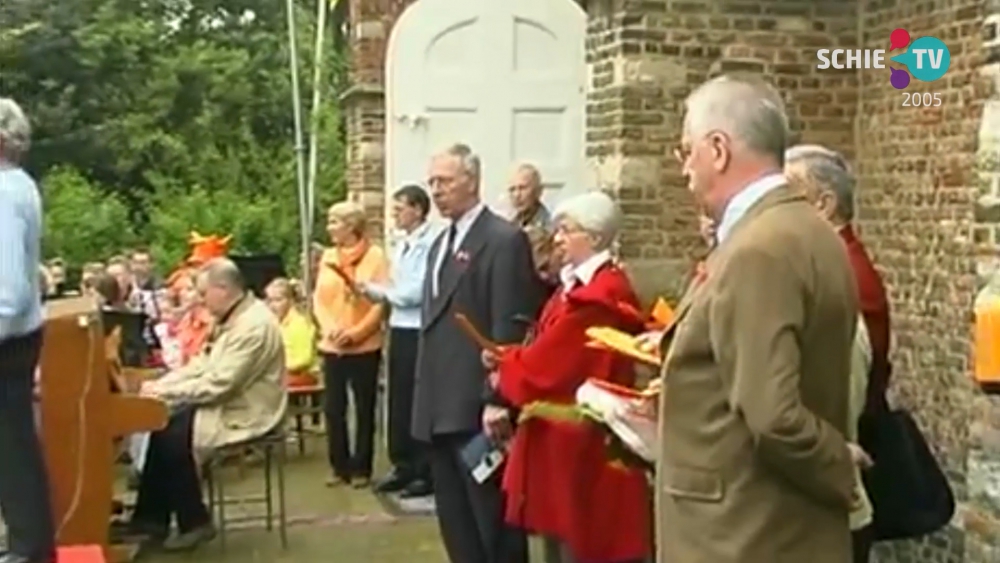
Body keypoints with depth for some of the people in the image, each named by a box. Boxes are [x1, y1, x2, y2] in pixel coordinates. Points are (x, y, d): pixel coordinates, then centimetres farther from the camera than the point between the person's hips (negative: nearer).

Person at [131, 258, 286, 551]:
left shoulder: (253, 325, -24)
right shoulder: (233, 318, 10)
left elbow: (218, 384, -26)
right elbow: (202, 365, 13)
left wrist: (165, 392, -19)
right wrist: (160, 384, 1)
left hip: (246, 414, -10)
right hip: (228, 402, 10)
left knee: (174, 437, -15)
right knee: (162, 425, 2)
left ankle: (195, 522, 1)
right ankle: (152, 517, 7)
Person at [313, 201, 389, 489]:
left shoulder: (375, 256, -6)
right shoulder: (327, 257, 9)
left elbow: (381, 302, -10)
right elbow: (319, 298, 8)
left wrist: (356, 333, -17)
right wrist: (329, 327, -10)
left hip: (364, 346, -4)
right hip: (332, 346, 4)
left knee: (364, 409, 4)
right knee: (333, 408, 6)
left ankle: (361, 468, 12)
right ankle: (340, 467, 16)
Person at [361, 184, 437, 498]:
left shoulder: (429, 244, -15)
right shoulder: (402, 245, 14)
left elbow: (415, 293, -18)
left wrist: (377, 291, -7)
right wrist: (373, 291, -2)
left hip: (418, 333, -9)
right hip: (399, 329, 9)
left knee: (418, 402, 0)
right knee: (398, 401, 14)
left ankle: (426, 472, 11)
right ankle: (403, 465, 25)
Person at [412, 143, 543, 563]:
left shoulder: (504, 240, -10)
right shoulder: (441, 243, 18)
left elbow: (509, 328, -16)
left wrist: (497, 400, -20)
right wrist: (424, 392, 15)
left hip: (478, 408, -9)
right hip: (441, 408, 9)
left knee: (493, 520, 0)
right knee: (455, 520, 14)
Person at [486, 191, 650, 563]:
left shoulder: (598, 296, -20)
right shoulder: (578, 286, 14)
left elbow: (545, 366, -21)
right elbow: (551, 355, 12)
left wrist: (503, 364, -2)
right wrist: (509, 359, -5)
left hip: (579, 443, -10)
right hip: (562, 438, 10)